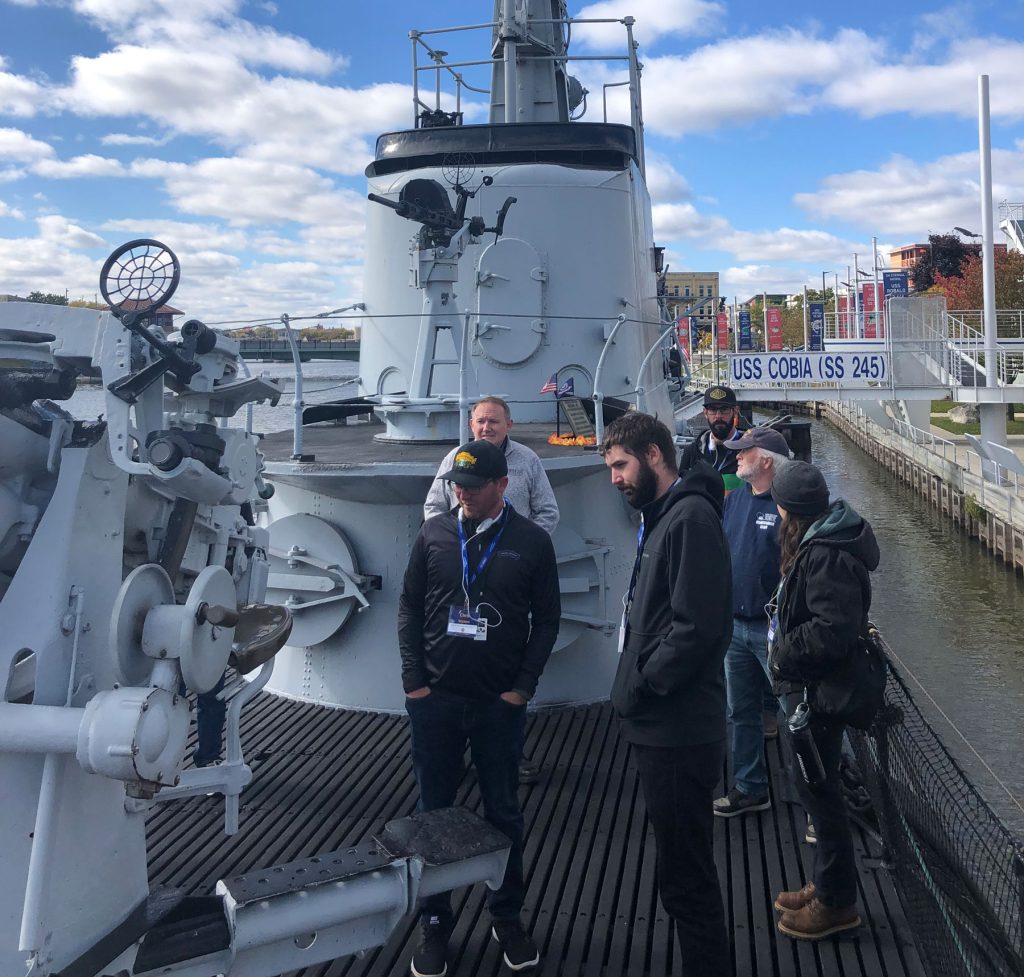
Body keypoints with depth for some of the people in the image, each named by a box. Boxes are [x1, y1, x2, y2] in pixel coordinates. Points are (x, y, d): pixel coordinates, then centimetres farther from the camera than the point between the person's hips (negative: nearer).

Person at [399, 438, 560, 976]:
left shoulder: (532, 541, -4)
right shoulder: (433, 534, 1)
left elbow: (547, 619, 1)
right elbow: (410, 607, 6)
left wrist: (523, 686, -5)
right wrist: (413, 680, -1)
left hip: (500, 703, -1)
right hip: (435, 699, 1)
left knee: (503, 812, 11)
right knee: (435, 811, 9)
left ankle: (507, 916, 28)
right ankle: (435, 923, 24)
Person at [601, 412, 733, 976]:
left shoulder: (691, 518, -17)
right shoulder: (662, 517, 14)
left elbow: (696, 627, -25)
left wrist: (639, 687, -15)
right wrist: (635, 689, 8)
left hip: (678, 733, -10)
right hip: (659, 727, 10)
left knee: (686, 879, 3)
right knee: (682, 871, 21)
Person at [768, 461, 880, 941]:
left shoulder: (827, 556, -25)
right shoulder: (820, 541, 6)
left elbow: (834, 629, -31)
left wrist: (783, 651, -19)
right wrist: (785, 645, 7)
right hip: (806, 686, 10)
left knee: (818, 791, 4)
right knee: (816, 787, 20)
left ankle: (836, 901, 20)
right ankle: (826, 883, 35)